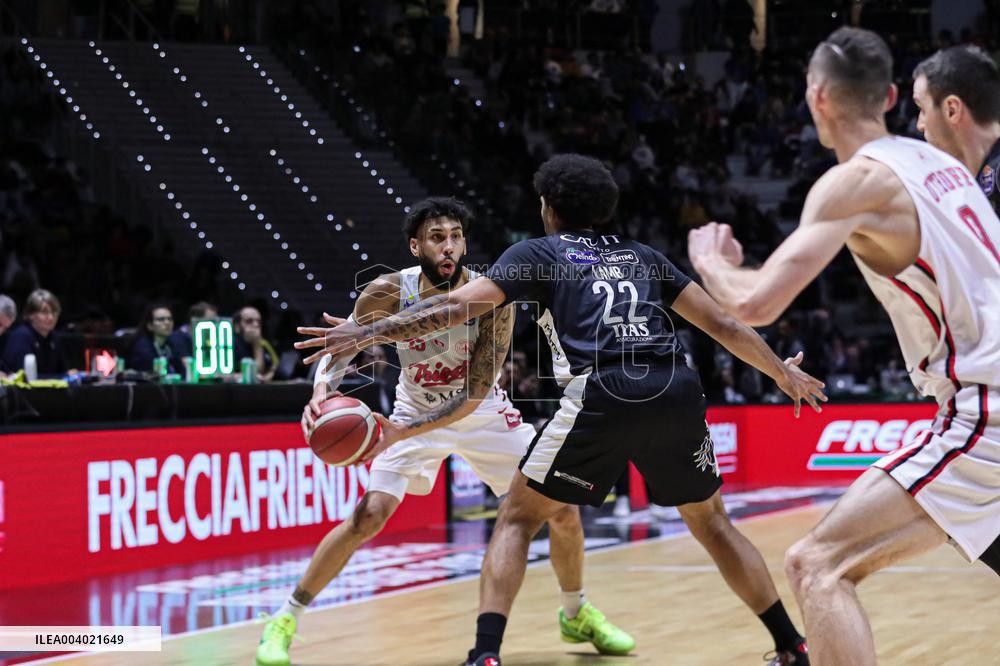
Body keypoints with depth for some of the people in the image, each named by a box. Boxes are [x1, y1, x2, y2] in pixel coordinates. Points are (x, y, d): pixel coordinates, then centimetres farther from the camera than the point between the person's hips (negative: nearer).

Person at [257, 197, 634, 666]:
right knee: (368, 517, -18)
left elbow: (474, 394, -28)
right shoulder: (390, 292, -25)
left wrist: (403, 433, -38)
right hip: (415, 412, -1)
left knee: (563, 509, -3)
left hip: (482, 414, 1)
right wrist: (321, 390, -33)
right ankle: (285, 619, -4)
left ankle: (577, 616, 23)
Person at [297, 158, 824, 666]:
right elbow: (723, 324, 27)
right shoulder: (642, 256, 27)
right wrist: (782, 373, 40)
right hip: (676, 392, 4)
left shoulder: (538, 253, 16)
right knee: (710, 520, 25)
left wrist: (369, 332, 9)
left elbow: (459, 305, 4)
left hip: (601, 396, -4)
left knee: (518, 517, 11)